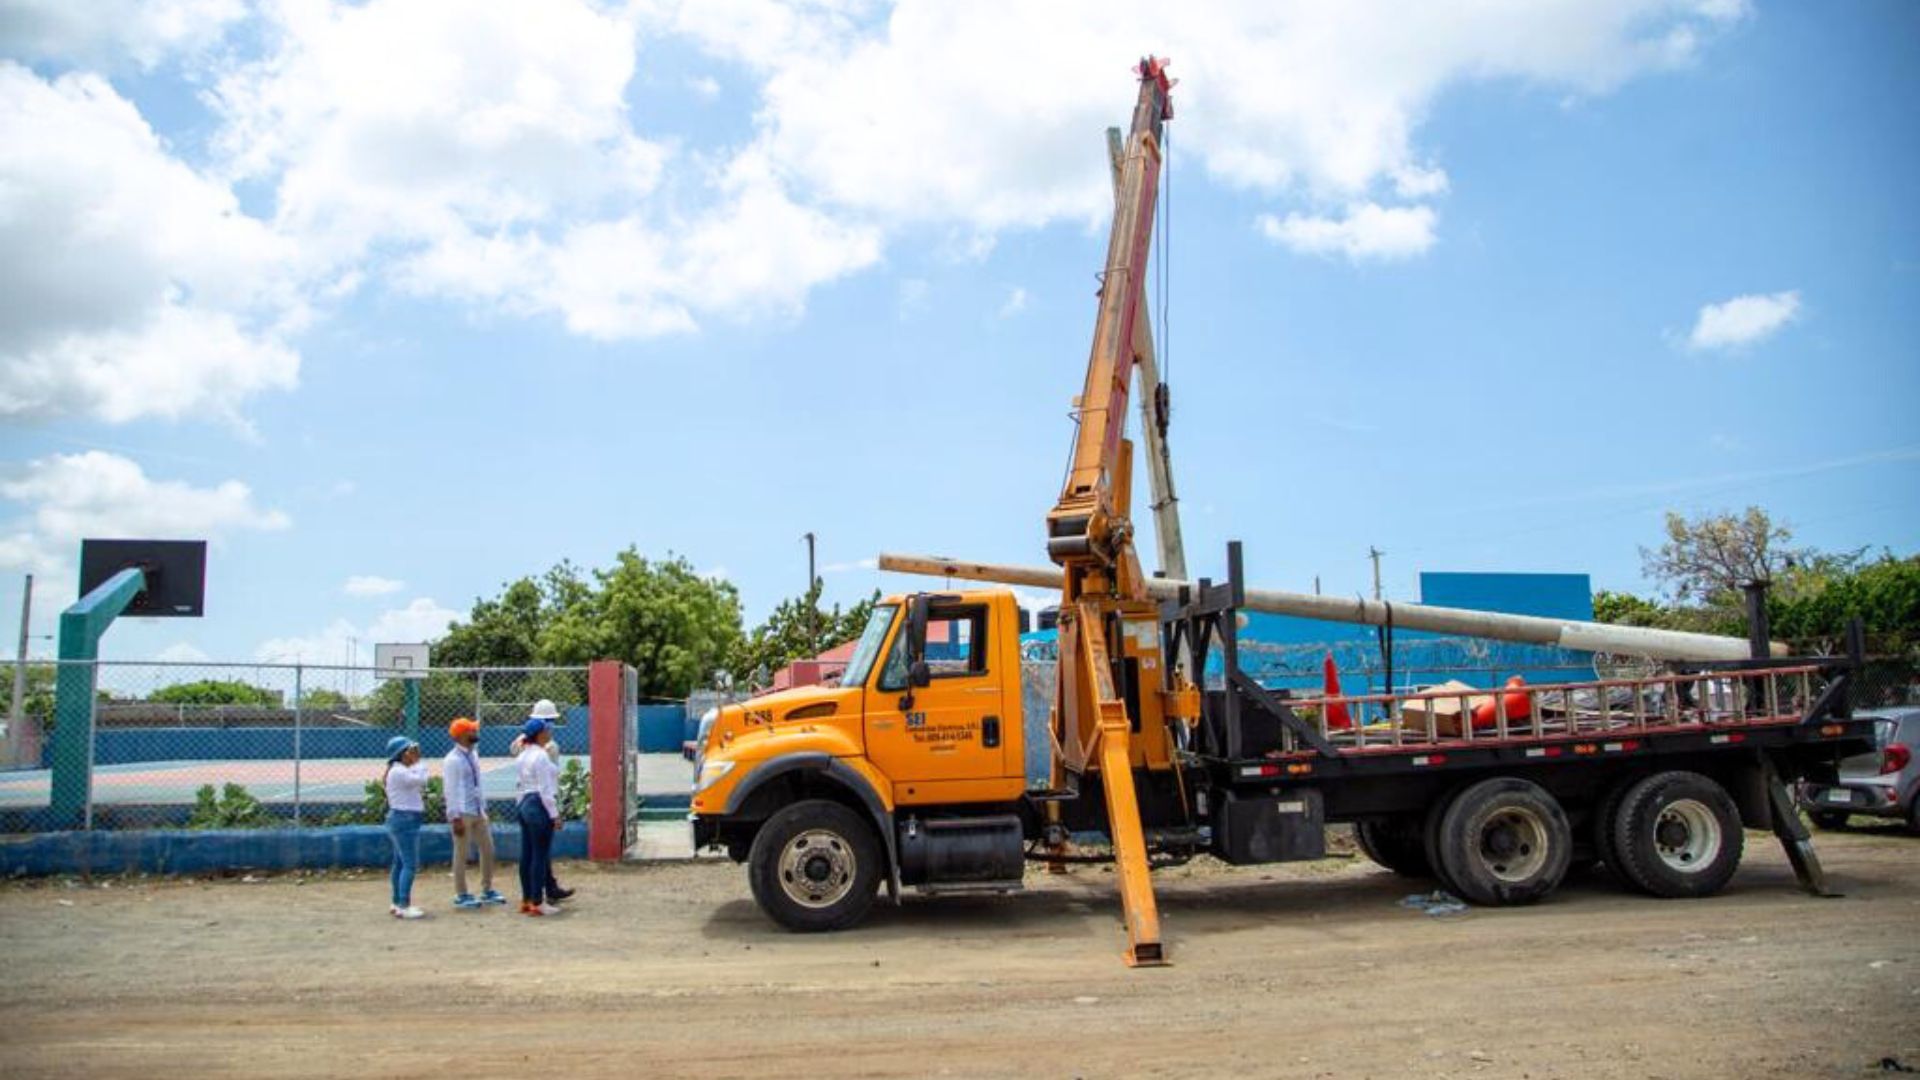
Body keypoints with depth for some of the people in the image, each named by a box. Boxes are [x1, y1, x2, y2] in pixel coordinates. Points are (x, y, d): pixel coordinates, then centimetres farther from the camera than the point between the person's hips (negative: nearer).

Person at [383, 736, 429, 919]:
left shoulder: (400, 771, 15)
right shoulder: (398, 772, -17)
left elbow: (418, 784, 15)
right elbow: (421, 780, -20)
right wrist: (419, 762, -10)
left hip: (404, 820, 11)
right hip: (404, 820, -11)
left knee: (400, 863, 15)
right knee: (410, 864, -11)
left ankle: (397, 904, 23)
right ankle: (404, 906, -12)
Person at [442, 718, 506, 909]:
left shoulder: (473, 755, 10)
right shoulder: (452, 760, -15)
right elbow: (451, 790, -17)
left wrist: (483, 808, 15)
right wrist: (455, 817, -19)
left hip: (479, 812, 8)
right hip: (463, 814, -8)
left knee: (488, 849, 12)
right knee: (462, 854, 1)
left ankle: (487, 890, 23)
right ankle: (461, 895, 12)